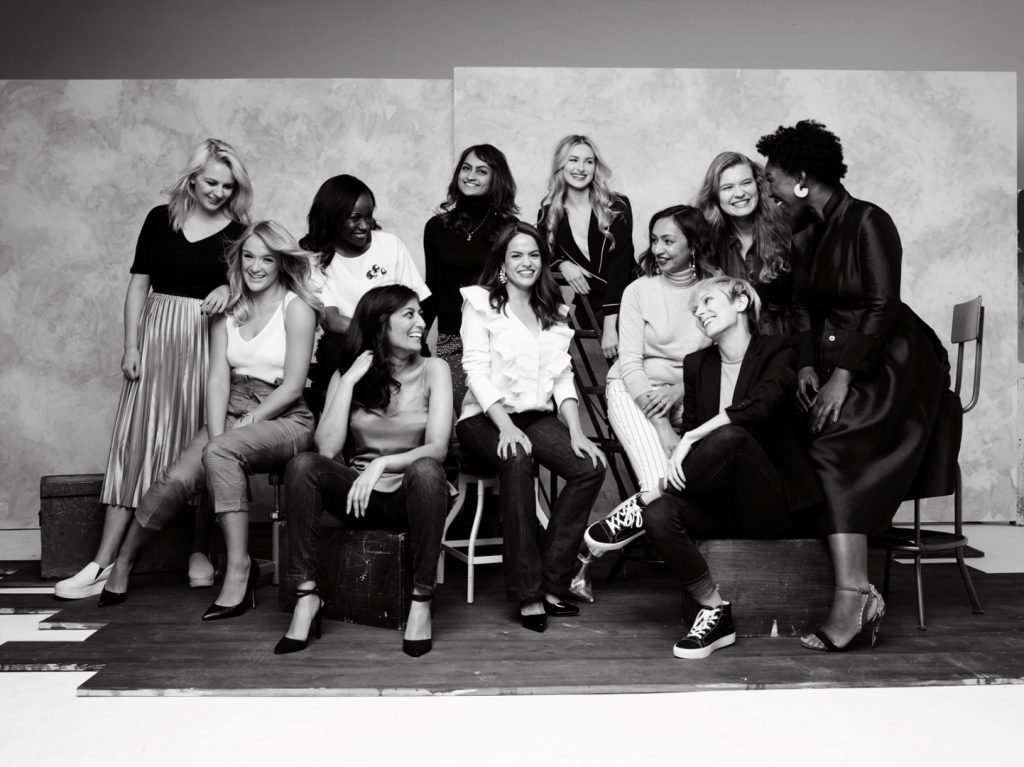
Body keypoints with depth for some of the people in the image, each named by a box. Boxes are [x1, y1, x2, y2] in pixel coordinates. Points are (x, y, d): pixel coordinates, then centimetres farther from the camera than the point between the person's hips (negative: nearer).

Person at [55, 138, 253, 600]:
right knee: (136, 443, -1)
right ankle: (103, 565, 2)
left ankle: (199, 553, 17)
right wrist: (131, 346, 0)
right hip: (157, 337, 1)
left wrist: (229, 290, -15)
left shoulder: (237, 231, 4)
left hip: (208, 342, -1)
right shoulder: (161, 219, 7)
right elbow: (139, 286, 7)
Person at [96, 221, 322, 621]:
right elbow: (218, 378, 3)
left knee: (221, 453, -34)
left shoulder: (297, 308, -5)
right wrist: (216, 433, -13)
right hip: (231, 413, 4)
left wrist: (225, 438, -12)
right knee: (177, 477, -20)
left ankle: (239, 569, -27)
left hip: (283, 419, -4)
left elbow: (292, 386, -10)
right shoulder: (227, 308, 12)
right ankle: (122, 563, 1)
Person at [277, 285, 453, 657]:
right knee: (302, 465, -25)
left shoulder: (433, 369, 0)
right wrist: (350, 381, -11)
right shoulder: (345, 375, 4)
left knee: (425, 470, -35)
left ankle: (421, 600, -23)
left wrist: (381, 464, -28)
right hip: (359, 495, 2)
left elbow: (437, 448, -13)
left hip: (411, 495, -1)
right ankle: (306, 595, -20)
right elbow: (327, 449, -10)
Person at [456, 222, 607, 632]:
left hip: (538, 416, 5)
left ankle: (552, 582, -14)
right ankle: (527, 592, -28)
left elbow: (563, 378, 10)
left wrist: (576, 432, -6)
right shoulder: (481, 302, 3)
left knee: (591, 467, -22)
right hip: (486, 415, -4)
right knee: (517, 459, -36)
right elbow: (476, 370, -8)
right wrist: (506, 427, -22)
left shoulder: (554, 312, 19)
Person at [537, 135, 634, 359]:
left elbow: (619, 264, -12)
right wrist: (562, 264, -12)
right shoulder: (548, 215, 3)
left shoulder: (617, 208, -5)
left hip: (624, 303, -2)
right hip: (587, 311, 2)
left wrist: (610, 325, -21)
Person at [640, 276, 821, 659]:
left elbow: (761, 405, -22)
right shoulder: (697, 364, 14)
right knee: (660, 514, -28)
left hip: (769, 501, -4)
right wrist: (680, 458, -12)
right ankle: (714, 613, -16)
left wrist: (692, 438, -24)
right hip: (718, 502, 4)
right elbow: (689, 428, 11)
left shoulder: (777, 351, -2)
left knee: (729, 437, -34)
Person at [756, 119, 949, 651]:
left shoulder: (867, 222, -10)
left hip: (892, 362, -7)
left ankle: (853, 593, -26)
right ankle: (855, 592, -20)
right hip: (835, 359, 7)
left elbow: (882, 307, -17)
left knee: (832, 444, -26)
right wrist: (807, 365, -3)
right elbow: (805, 309, 13)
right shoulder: (807, 235, 14)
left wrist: (842, 376, -22)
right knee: (826, 448, -16)